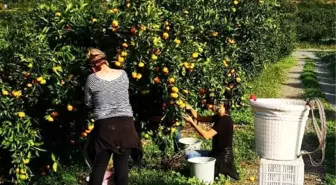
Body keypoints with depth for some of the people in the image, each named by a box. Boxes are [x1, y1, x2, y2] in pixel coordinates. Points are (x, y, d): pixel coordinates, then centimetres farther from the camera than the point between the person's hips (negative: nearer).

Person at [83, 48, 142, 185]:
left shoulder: (92, 79, -2)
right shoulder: (123, 74, 4)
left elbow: (88, 103, 9)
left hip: (104, 126, -2)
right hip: (125, 124, 2)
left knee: (99, 166, 8)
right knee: (122, 166, 8)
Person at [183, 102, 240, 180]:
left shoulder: (225, 120, -23)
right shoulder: (219, 117, 4)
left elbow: (206, 135, -26)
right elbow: (201, 118, 5)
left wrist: (192, 122, -24)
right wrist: (191, 109, -11)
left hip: (222, 157, -9)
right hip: (216, 153, 9)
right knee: (189, 154, 9)